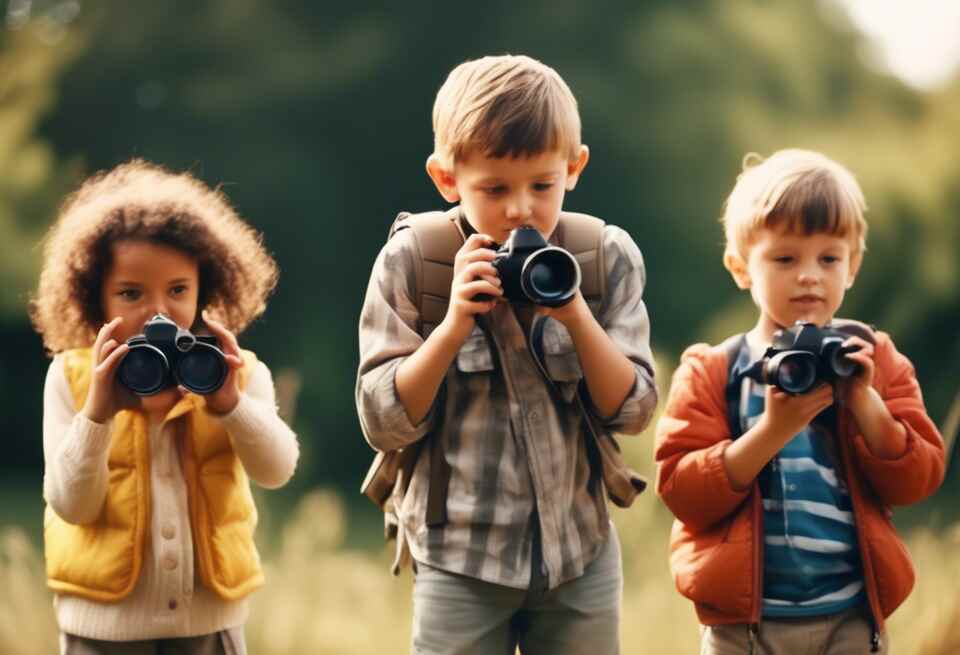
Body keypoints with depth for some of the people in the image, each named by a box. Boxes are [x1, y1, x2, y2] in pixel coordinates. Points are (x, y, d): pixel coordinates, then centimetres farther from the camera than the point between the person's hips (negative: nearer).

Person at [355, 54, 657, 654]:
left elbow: (632, 412, -5)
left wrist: (576, 315, -19)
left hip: (581, 555, 2)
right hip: (461, 557, -2)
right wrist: (455, 323, -23)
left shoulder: (608, 258, -3)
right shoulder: (409, 262, -9)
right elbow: (384, 423, -10)